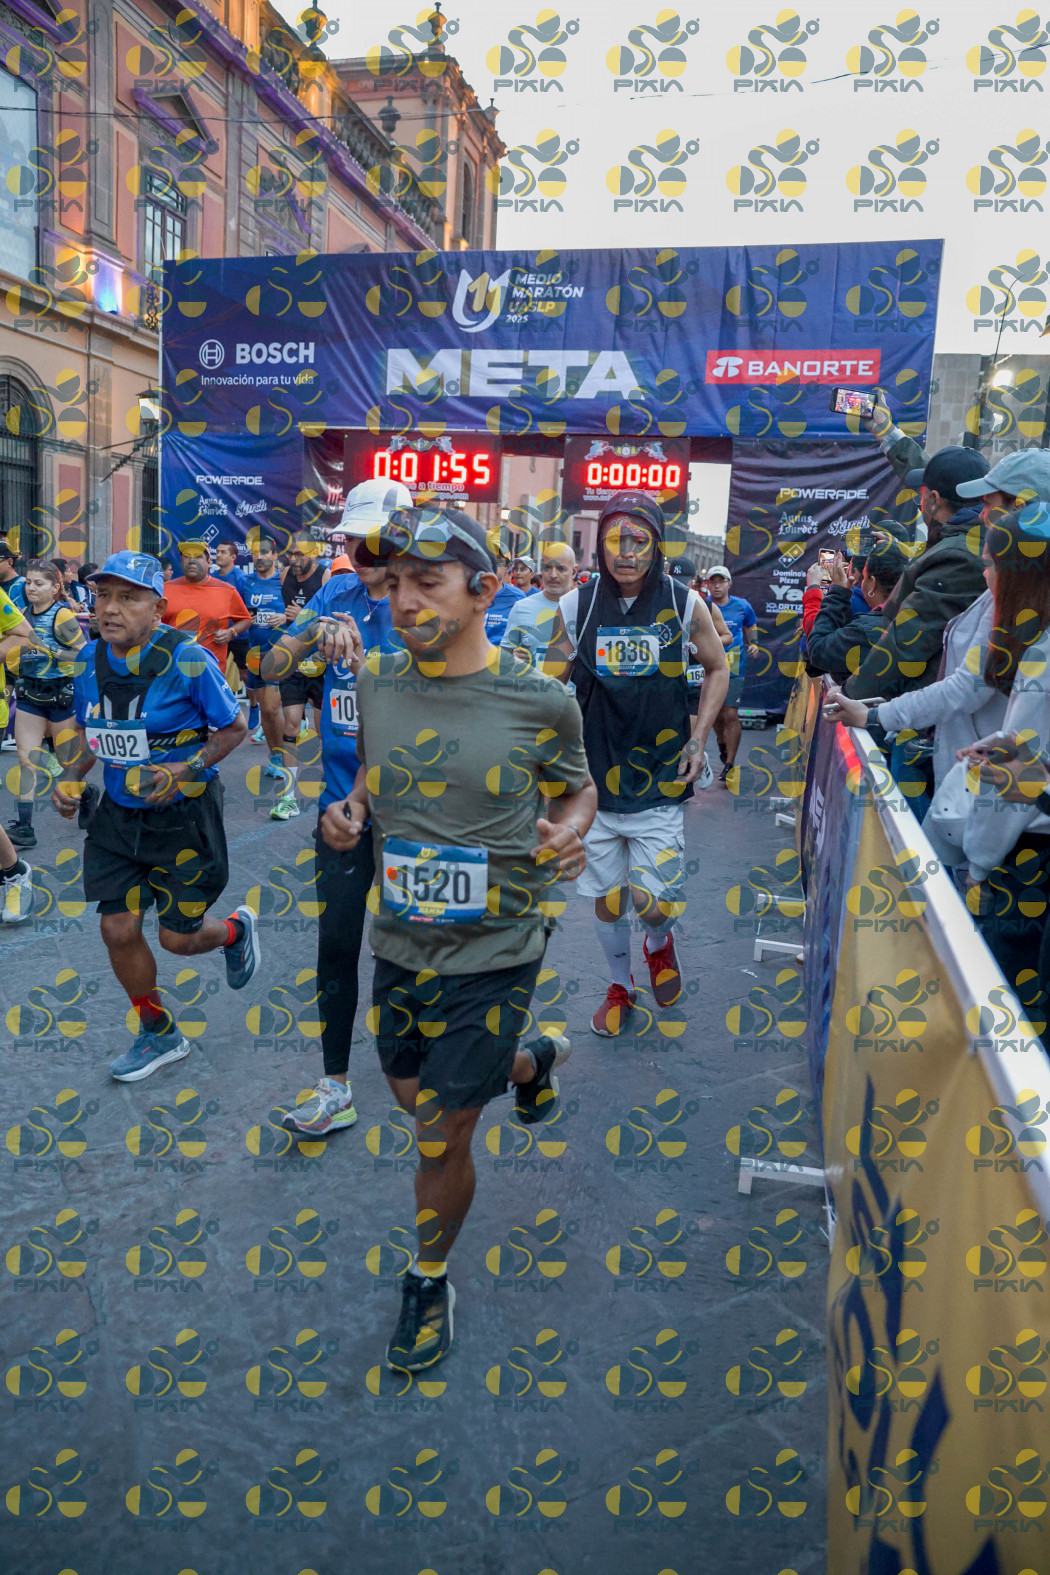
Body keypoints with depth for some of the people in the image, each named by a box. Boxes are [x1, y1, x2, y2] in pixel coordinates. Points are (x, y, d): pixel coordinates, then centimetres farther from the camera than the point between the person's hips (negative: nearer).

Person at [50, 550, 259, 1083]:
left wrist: (184, 770, -22)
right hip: (118, 815, 5)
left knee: (178, 937, 3)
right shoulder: (88, 661, -2)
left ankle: (236, 930, 41)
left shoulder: (188, 660, -18)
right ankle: (158, 1034, 28)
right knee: (118, 930, 5)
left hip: (183, 817, -5)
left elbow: (235, 728, -9)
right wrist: (72, 777, -4)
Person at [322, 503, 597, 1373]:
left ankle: (430, 1278, 34)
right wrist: (347, 812, -7)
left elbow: (580, 788, 3)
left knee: (443, 1138, 4)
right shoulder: (377, 682, -3)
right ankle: (531, 1060, 55)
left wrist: (566, 835, -18)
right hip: (400, 942, 5)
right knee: (414, 1092, 24)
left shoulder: (540, 702, -14)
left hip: (492, 950, -5)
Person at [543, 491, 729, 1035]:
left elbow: (717, 668, 10)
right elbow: (549, 684, 7)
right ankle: (620, 985, 38)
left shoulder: (684, 604, -5)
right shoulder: (575, 607, -3)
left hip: (661, 784, -1)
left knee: (655, 902, -4)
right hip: (595, 782, 2)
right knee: (607, 900, 12)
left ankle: (658, 943, 33)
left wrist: (699, 738, 1)